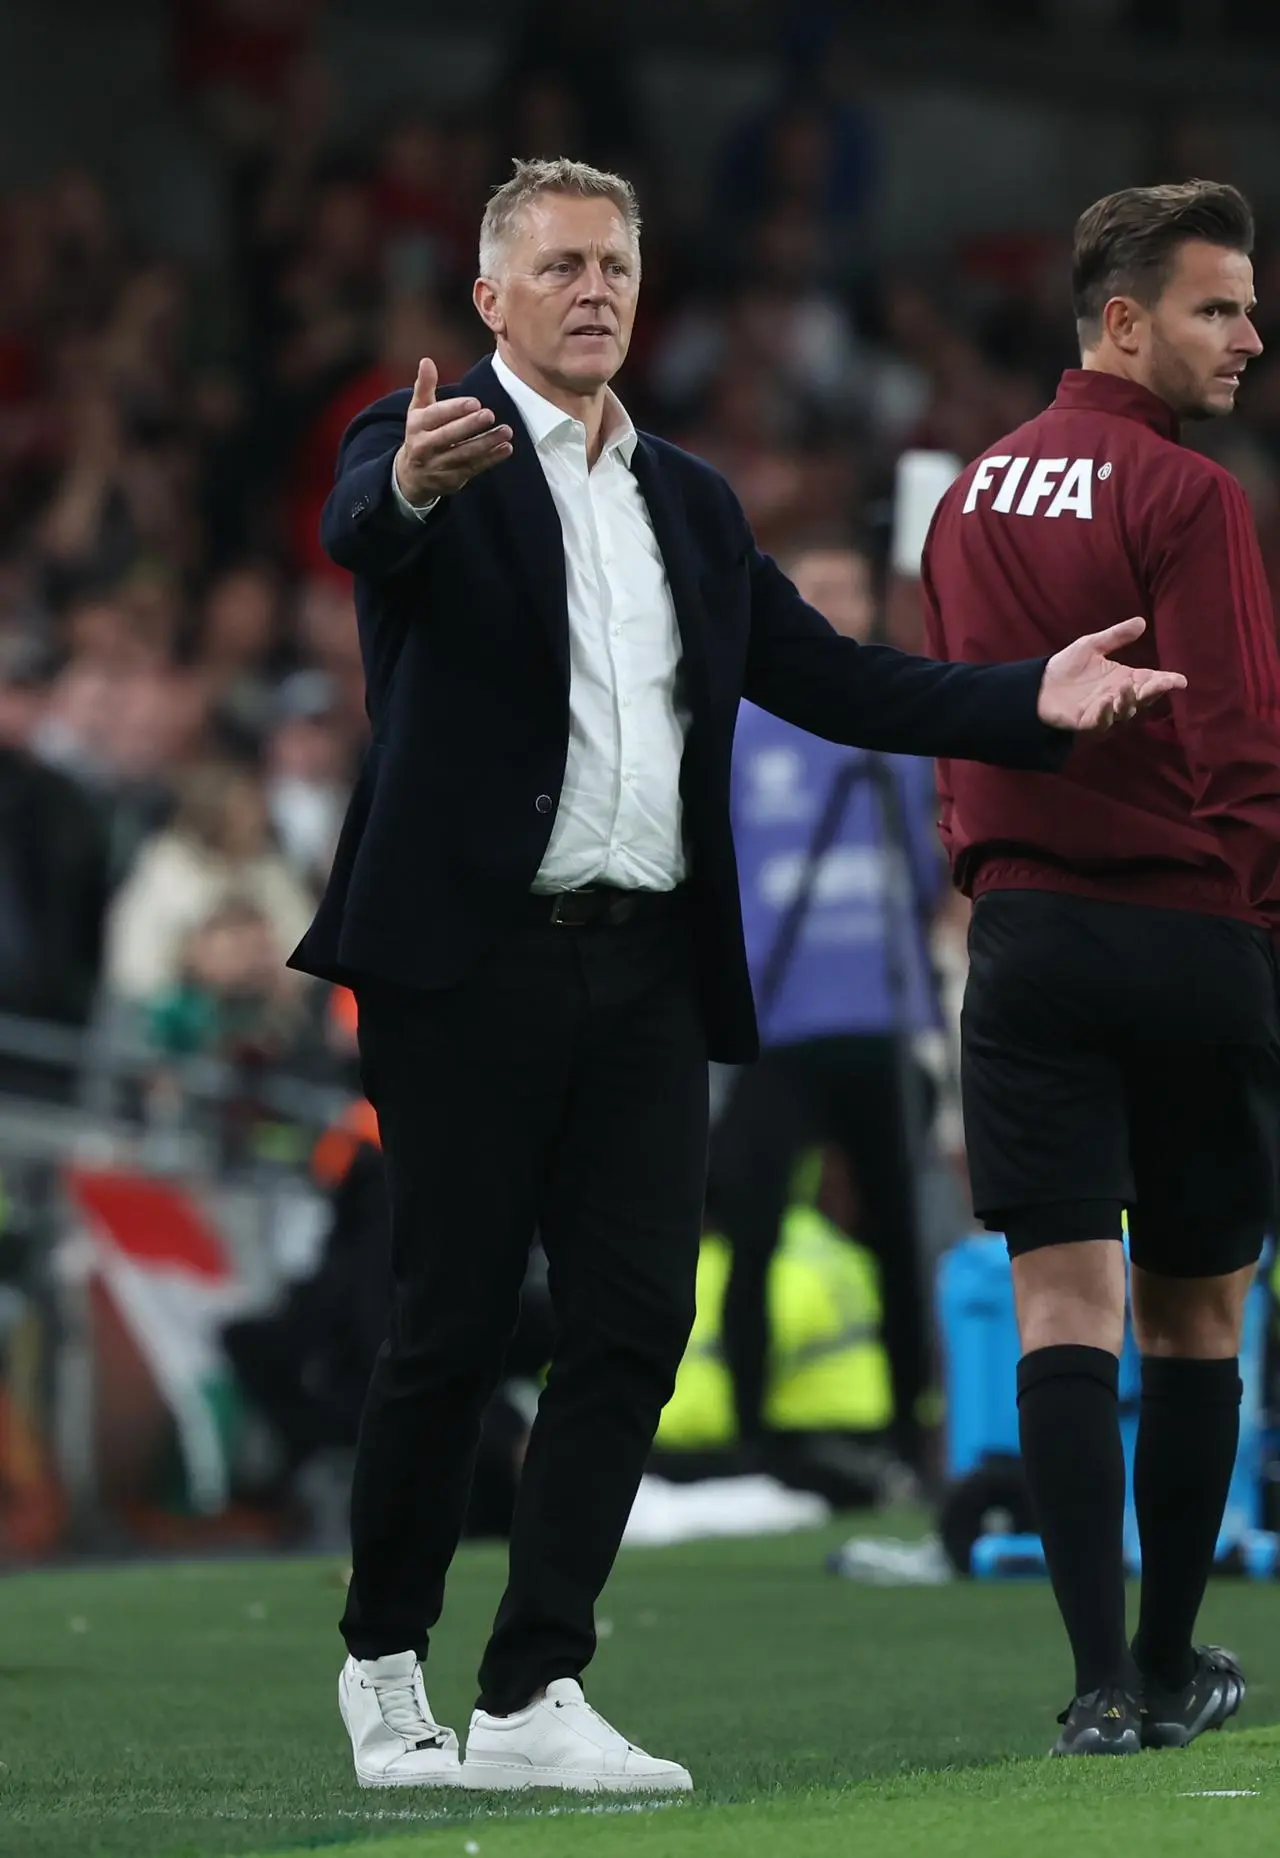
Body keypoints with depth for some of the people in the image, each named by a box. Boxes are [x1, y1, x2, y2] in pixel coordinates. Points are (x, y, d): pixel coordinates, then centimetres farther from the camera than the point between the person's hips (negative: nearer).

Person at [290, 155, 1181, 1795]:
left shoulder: (689, 504, 19)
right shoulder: (432, 446, -2)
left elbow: (829, 676, 16)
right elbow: (360, 528, -25)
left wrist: (1033, 699, 2)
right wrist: (416, 483, -50)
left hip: (646, 975, 6)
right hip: (473, 961, -6)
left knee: (635, 1322, -3)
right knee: (452, 1327, -2)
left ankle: (533, 1699, -2)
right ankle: (384, 1662, 16)